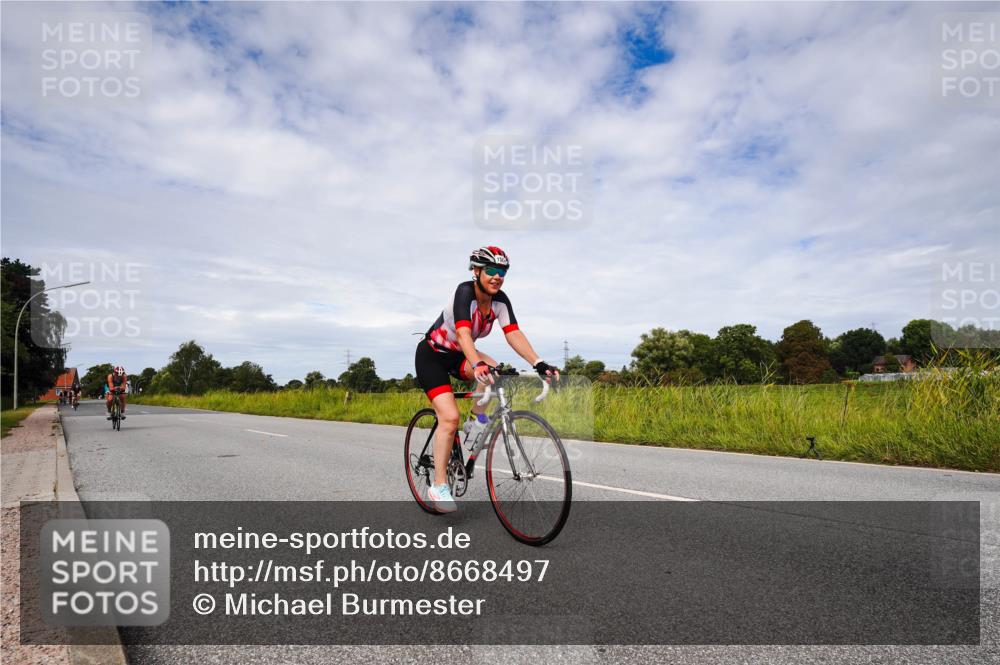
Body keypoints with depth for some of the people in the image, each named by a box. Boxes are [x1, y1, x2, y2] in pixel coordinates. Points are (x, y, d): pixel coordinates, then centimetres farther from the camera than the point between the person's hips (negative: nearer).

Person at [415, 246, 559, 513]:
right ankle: (439, 486, -6)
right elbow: (463, 333, -44)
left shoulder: (500, 300, -11)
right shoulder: (465, 292, -29)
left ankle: (477, 417, -1)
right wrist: (477, 365, -60)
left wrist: (539, 364, -35)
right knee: (450, 417, -19)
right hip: (431, 356, -5)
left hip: (458, 355, 5)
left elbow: (513, 334, -22)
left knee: (493, 370, -27)